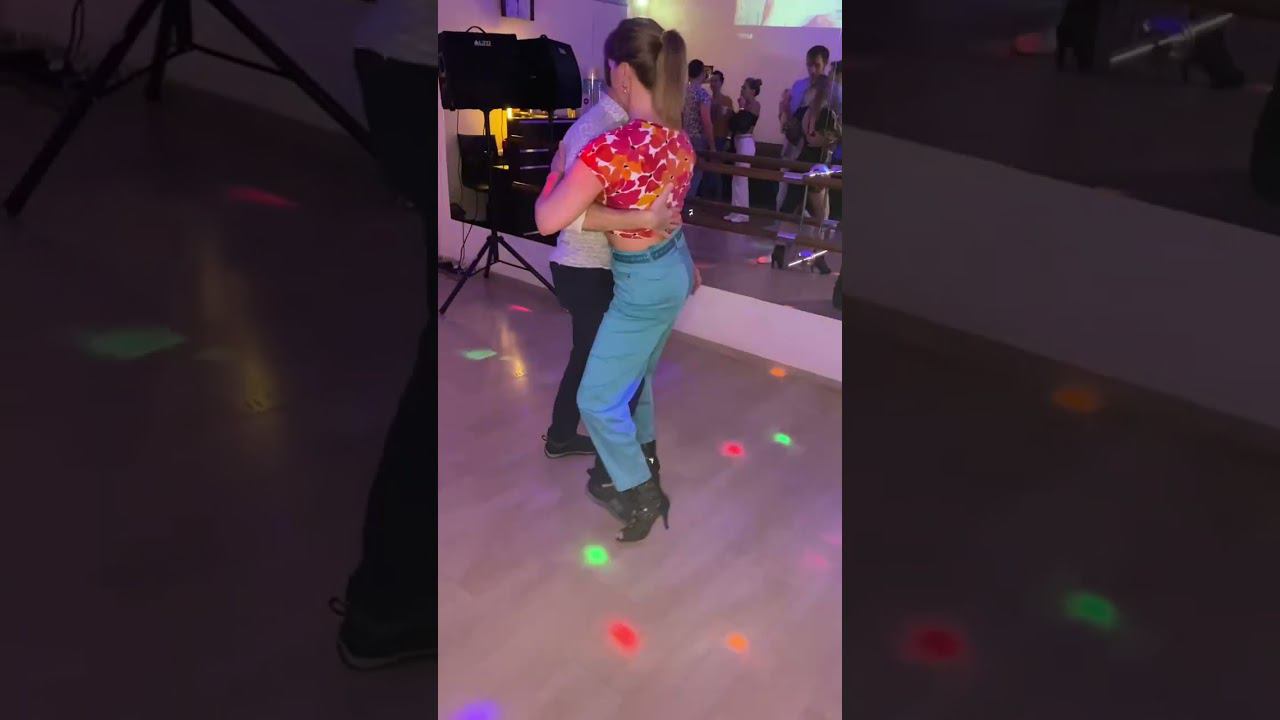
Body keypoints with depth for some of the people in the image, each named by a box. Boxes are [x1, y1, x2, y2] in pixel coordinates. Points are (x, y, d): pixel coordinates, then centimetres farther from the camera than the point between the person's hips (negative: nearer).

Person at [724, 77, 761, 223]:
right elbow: (736, 124, 14)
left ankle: (742, 213, -3)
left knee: (741, 178, -7)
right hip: (740, 142, 9)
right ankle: (737, 211, 14)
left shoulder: (754, 104, -8)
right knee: (738, 178, 9)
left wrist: (741, 108, -10)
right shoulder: (747, 105, 15)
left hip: (746, 142, -9)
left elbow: (743, 125, -17)